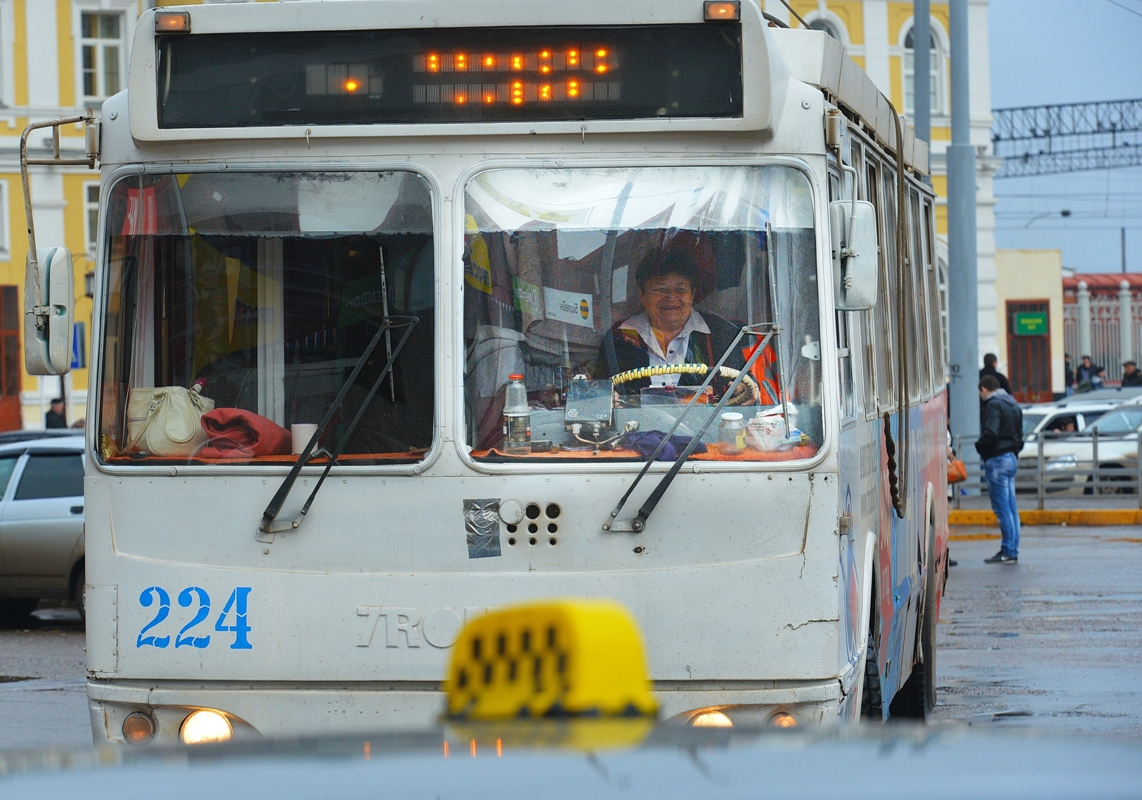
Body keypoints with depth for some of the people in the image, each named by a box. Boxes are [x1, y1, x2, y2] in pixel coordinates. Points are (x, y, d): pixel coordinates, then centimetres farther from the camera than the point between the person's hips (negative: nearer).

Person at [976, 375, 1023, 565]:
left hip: (997, 459, -9)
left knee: (1002, 508, -8)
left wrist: (979, 446, -6)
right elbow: (1019, 435, 20)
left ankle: (1008, 551, -9)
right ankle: (1012, 550, 12)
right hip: (1011, 458, 9)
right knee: (1011, 508, 10)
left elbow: (990, 433, -22)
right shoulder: (1013, 405, 17)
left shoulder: (993, 405, -12)